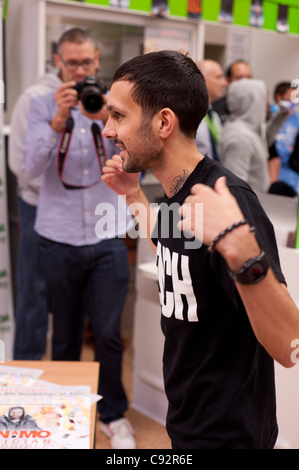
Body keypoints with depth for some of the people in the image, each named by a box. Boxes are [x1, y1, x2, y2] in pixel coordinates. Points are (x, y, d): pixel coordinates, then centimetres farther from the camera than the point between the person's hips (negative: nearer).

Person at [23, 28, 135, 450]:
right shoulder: (43, 106, 3)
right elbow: (33, 167, -11)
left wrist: (109, 121, -24)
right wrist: (58, 120, -24)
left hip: (108, 237, 0)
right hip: (59, 237, 0)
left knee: (108, 334, 3)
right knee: (65, 335, 11)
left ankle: (113, 414, 22)